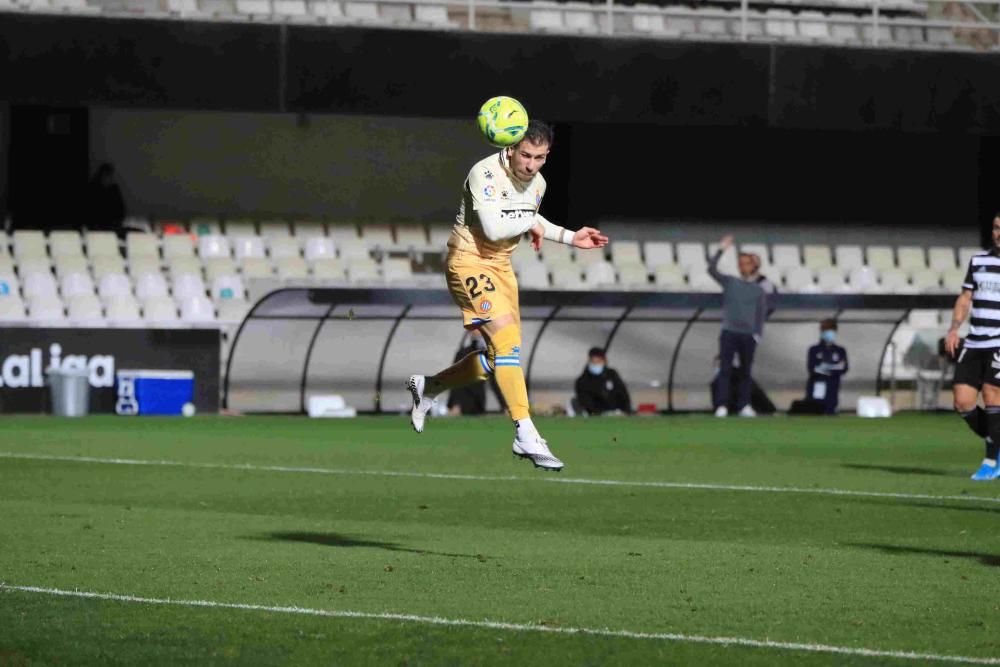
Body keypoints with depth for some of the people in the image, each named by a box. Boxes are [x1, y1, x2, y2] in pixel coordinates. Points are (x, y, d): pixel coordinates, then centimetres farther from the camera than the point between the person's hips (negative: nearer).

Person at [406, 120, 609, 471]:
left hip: (501, 265, 9)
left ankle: (427, 387, 33)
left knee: (500, 357, 11)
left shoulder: (537, 183, 4)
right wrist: (530, 223, -15)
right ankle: (526, 436, -27)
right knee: (506, 337, -23)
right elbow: (493, 228, -31)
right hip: (469, 261, -9)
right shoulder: (485, 174, -22)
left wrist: (569, 237, 12)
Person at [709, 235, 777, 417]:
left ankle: (744, 406, 12)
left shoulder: (760, 289, 8)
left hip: (749, 334, 1)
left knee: (746, 371, 5)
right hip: (729, 332, -1)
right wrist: (721, 250, -11)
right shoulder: (730, 282, 6)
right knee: (725, 369, -7)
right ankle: (721, 406, -9)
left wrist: (758, 333, 0)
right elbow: (712, 269, -4)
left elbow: (762, 313, 8)